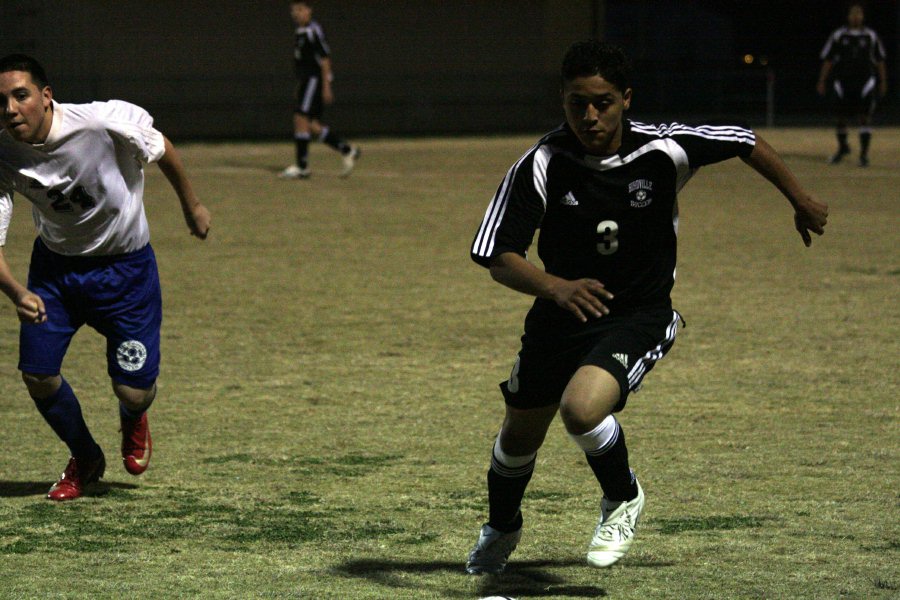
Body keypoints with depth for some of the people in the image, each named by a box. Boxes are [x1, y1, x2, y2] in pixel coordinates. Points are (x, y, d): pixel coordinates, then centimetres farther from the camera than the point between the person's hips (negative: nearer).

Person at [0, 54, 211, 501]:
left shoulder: (107, 122, -30)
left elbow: (160, 148, -9)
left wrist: (192, 205, 6)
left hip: (125, 267, -3)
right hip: (54, 266, 3)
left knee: (134, 391, -4)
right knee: (37, 375, -3)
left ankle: (133, 421, 38)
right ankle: (85, 459, 29)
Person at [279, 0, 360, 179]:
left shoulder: (313, 31, -12)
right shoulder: (299, 33, 16)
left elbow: (324, 59, -15)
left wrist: (326, 87, -18)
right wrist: (299, 87, 24)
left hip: (315, 80, -9)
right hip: (306, 81, 9)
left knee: (301, 119, -13)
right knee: (312, 125, 7)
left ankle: (301, 166, -11)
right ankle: (347, 151, 15)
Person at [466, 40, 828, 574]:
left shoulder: (664, 149, -18)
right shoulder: (542, 164, -19)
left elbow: (748, 143, 0)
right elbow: (500, 259, -23)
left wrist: (802, 201, 12)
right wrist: (557, 287, -42)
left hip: (640, 316, -3)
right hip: (561, 314, 3)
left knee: (582, 408, -29)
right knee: (521, 431, 15)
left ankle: (623, 499, 3)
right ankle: (502, 527, 48)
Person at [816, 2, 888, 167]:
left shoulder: (870, 37, 3)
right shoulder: (838, 36, 1)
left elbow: (879, 60, 12)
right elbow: (827, 60, 5)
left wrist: (883, 82, 11)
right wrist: (821, 81, 1)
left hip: (864, 82, -1)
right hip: (843, 82, 1)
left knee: (864, 117, -10)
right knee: (842, 118, 8)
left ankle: (864, 153, -7)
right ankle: (842, 147, 32)